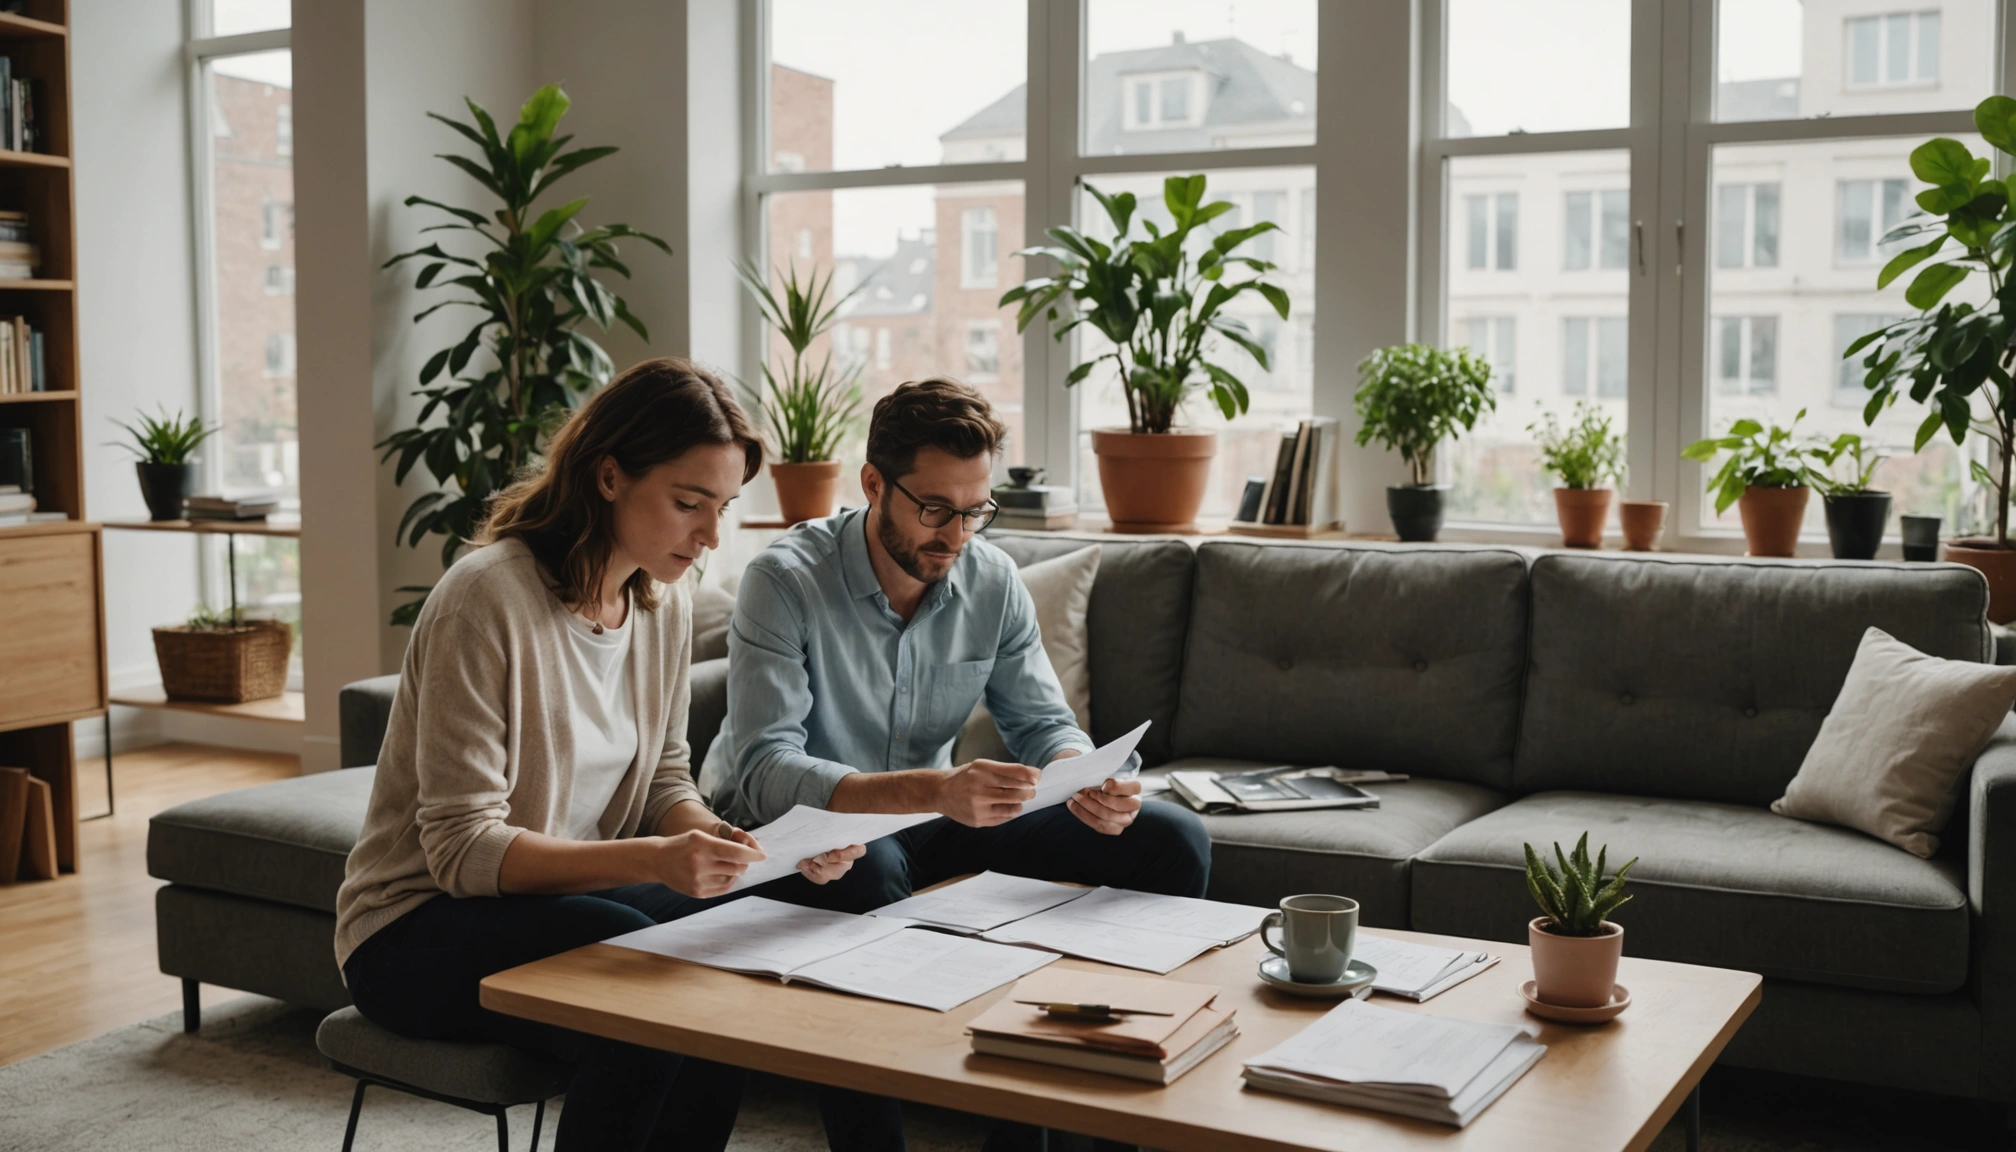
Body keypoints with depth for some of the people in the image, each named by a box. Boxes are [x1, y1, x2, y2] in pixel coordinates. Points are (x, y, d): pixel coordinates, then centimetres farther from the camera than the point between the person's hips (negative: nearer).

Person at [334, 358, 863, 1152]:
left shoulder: (665, 598, 0)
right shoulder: (489, 597, -22)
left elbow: (664, 779, 8)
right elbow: (463, 848, -23)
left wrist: (732, 844, -14)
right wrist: (653, 861, -35)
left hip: (569, 897, 7)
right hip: (417, 929, -7)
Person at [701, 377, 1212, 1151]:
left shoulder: (992, 581, -2)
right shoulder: (786, 581, -19)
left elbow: (1043, 723, 2)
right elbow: (765, 772, -28)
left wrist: (1087, 781, -24)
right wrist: (932, 789, -43)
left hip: (926, 822, 6)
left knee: (1172, 842, -6)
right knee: (870, 870, -43)